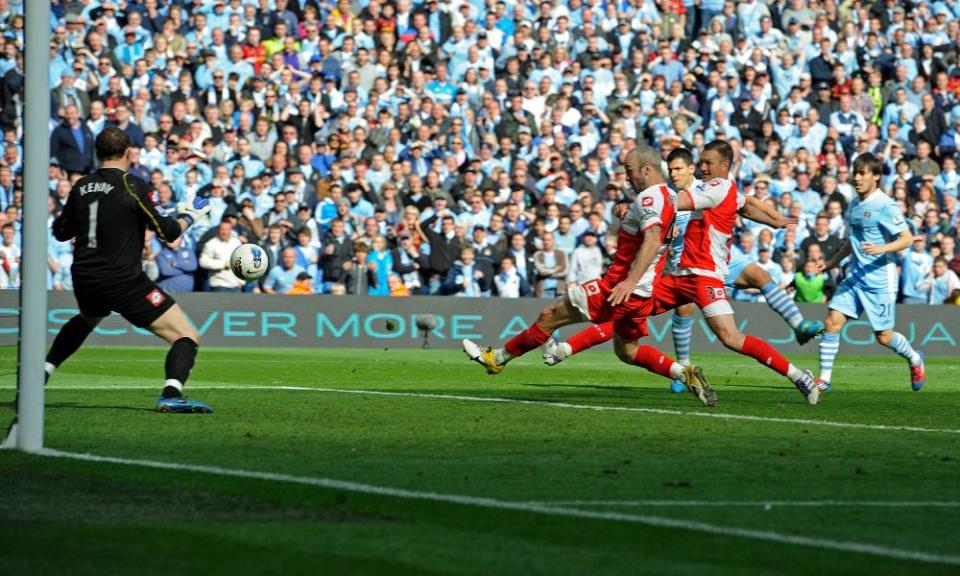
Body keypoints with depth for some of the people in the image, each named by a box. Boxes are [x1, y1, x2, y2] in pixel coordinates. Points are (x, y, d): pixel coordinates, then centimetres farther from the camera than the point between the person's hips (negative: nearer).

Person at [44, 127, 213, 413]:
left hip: (85, 281, 6)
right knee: (187, 337, -6)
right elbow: (166, 232, -9)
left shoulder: (81, 187, 6)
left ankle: (43, 370, 34)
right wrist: (188, 216, 9)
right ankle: (171, 394, -29)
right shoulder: (132, 185, -10)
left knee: (86, 320, 42)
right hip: (124, 282, -6)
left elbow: (60, 232, 19)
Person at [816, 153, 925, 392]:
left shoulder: (885, 205, -13)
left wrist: (881, 249, -31)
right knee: (833, 321, -8)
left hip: (880, 280, -7)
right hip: (855, 276, 7)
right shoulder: (855, 204, 11)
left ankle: (914, 359, 32)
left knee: (884, 337, 2)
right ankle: (824, 378, -5)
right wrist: (833, 261, 25)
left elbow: (907, 239, -16)